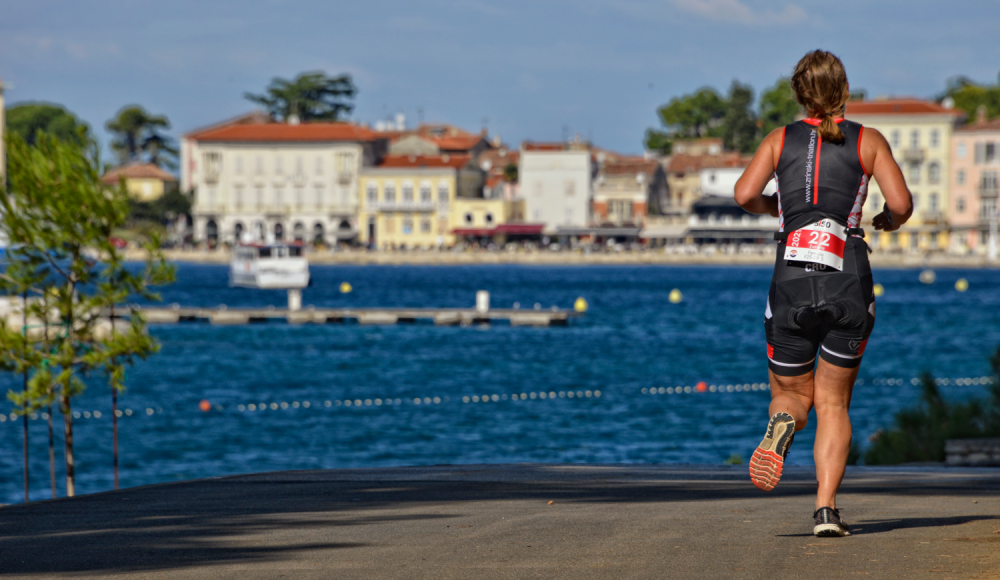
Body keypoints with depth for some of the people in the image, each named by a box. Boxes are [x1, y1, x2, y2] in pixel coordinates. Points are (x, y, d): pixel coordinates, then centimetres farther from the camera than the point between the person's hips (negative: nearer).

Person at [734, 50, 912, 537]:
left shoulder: (780, 140, 11)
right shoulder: (868, 141, 8)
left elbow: (745, 194, -3)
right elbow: (902, 204, -2)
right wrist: (889, 220, 21)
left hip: (791, 280, 1)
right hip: (848, 280, -1)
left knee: (791, 393, 16)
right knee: (833, 404, 9)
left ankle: (783, 423, -22)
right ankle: (826, 508, -9)